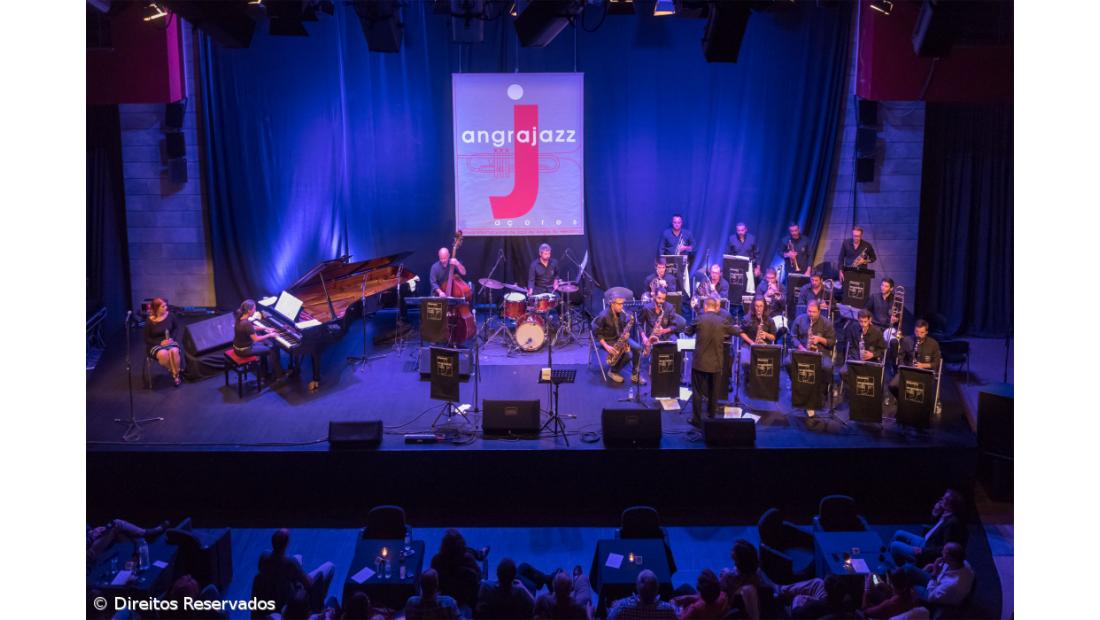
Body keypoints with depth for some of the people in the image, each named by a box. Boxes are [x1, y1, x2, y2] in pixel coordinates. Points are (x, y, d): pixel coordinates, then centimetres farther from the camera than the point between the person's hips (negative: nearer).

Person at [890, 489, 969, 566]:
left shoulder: (952, 522, -31)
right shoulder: (945, 514, -4)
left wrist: (923, 551, -26)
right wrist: (936, 512, -4)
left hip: (930, 556, -10)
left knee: (895, 546, -6)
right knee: (899, 534, 17)